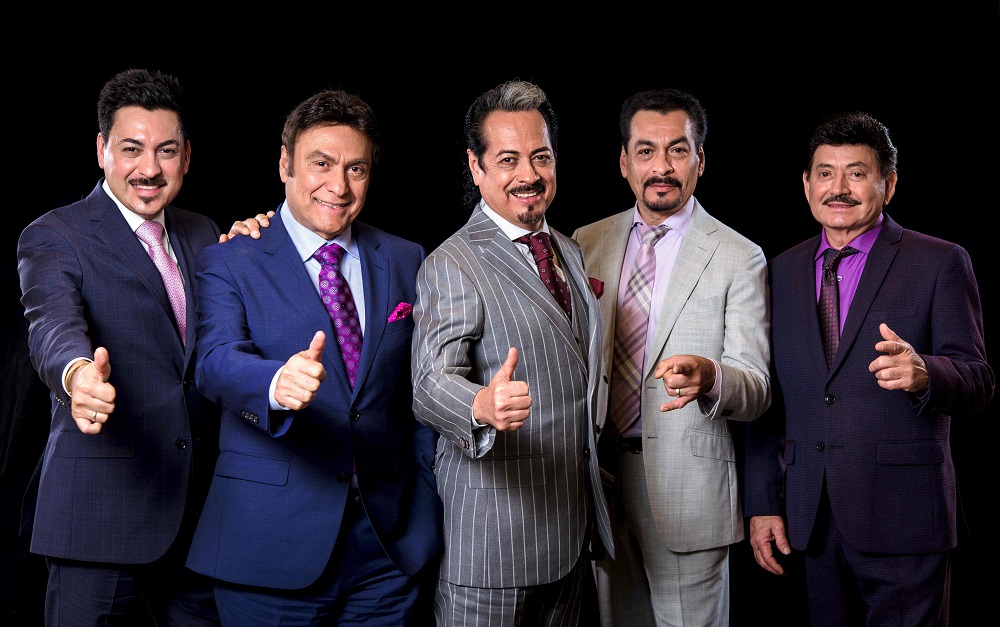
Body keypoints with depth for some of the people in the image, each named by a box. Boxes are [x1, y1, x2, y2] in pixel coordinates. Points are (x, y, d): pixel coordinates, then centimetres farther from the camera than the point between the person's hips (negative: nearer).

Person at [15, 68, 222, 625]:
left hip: (199, 507, 5)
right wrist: (77, 374, -48)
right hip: (101, 507, -5)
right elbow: (53, 324, -24)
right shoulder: (55, 238, -5)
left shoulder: (203, 235, 13)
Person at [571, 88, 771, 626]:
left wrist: (709, 377, -33)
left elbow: (755, 388, -12)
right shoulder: (587, 243, 7)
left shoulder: (739, 258, -6)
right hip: (601, 470, 4)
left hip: (686, 480, -4)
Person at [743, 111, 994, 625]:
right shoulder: (782, 272, 12)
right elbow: (768, 398, 13)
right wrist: (762, 504, 8)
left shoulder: (939, 263, -1)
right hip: (812, 517, 4)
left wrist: (924, 373, -29)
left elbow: (977, 382, -7)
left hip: (903, 514, -4)